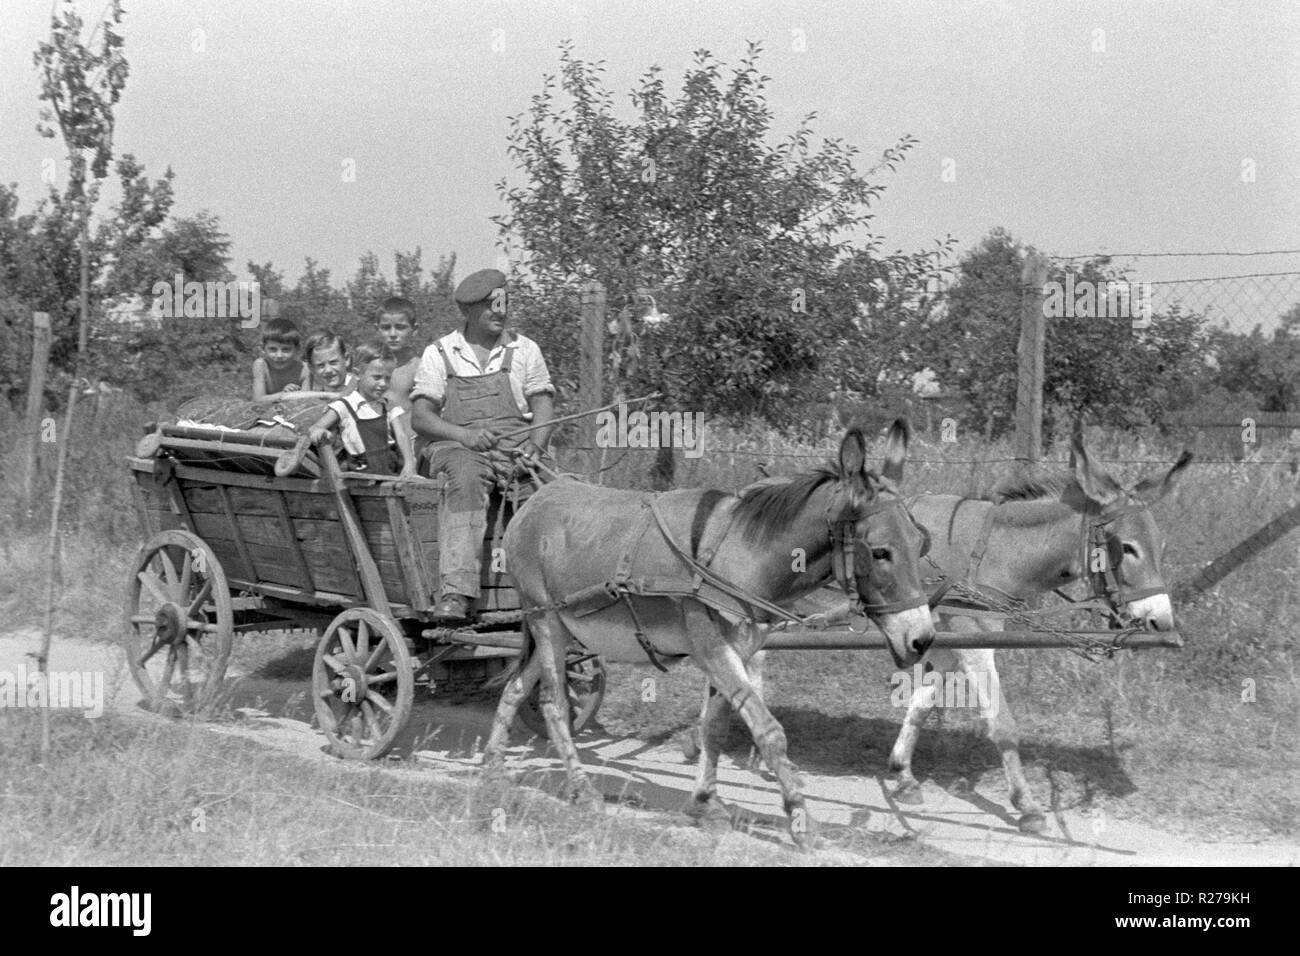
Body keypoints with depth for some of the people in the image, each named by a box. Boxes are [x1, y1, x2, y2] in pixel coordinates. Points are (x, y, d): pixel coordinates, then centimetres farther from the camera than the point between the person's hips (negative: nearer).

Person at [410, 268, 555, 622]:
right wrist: (464, 434, -14)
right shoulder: (439, 354, 11)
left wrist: (535, 446, -11)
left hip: (514, 447, 2)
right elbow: (420, 417, 4)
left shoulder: (524, 349, 16)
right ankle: (456, 590, -48)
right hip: (455, 447, -2)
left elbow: (543, 405, 10)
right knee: (466, 480, -38)